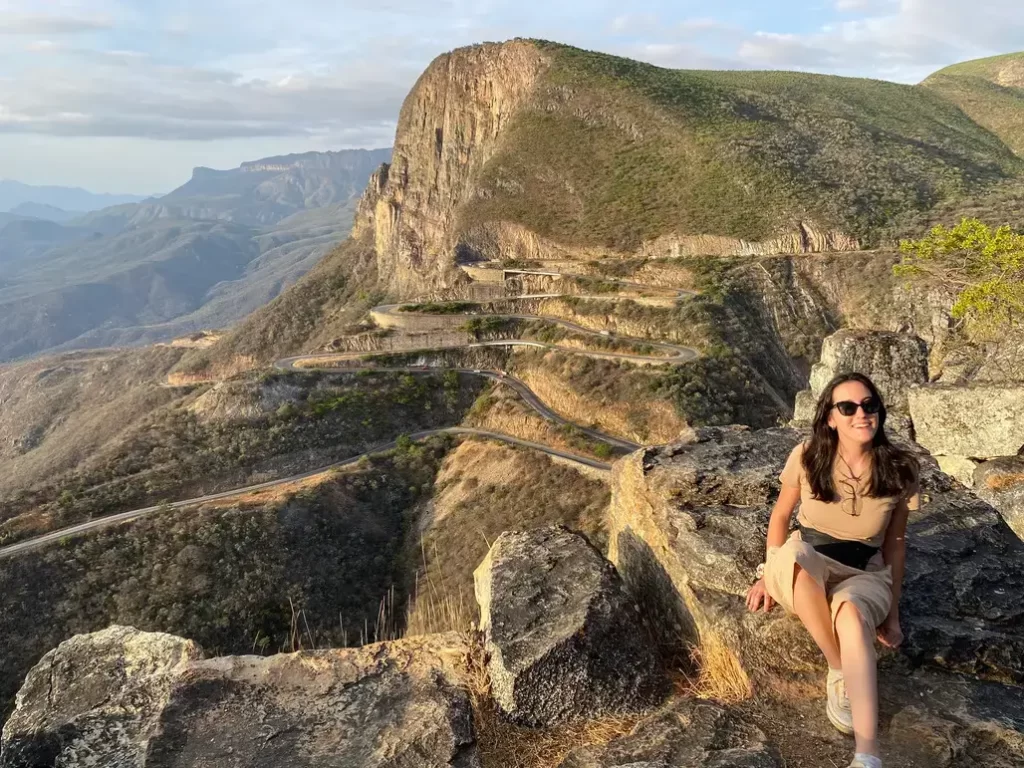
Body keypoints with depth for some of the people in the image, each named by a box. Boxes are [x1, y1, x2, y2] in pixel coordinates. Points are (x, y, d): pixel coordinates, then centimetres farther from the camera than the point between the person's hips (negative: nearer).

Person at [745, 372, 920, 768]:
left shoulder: (899, 471, -9)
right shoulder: (807, 457, -11)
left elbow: (895, 544, 1)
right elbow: (781, 515, 4)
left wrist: (893, 614, 1)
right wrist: (772, 575, 1)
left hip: (864, 574, 0)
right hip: (805, 571, 0)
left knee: (852, 613, -38)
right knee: (795, 552, -39)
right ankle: (840, 671, -20)